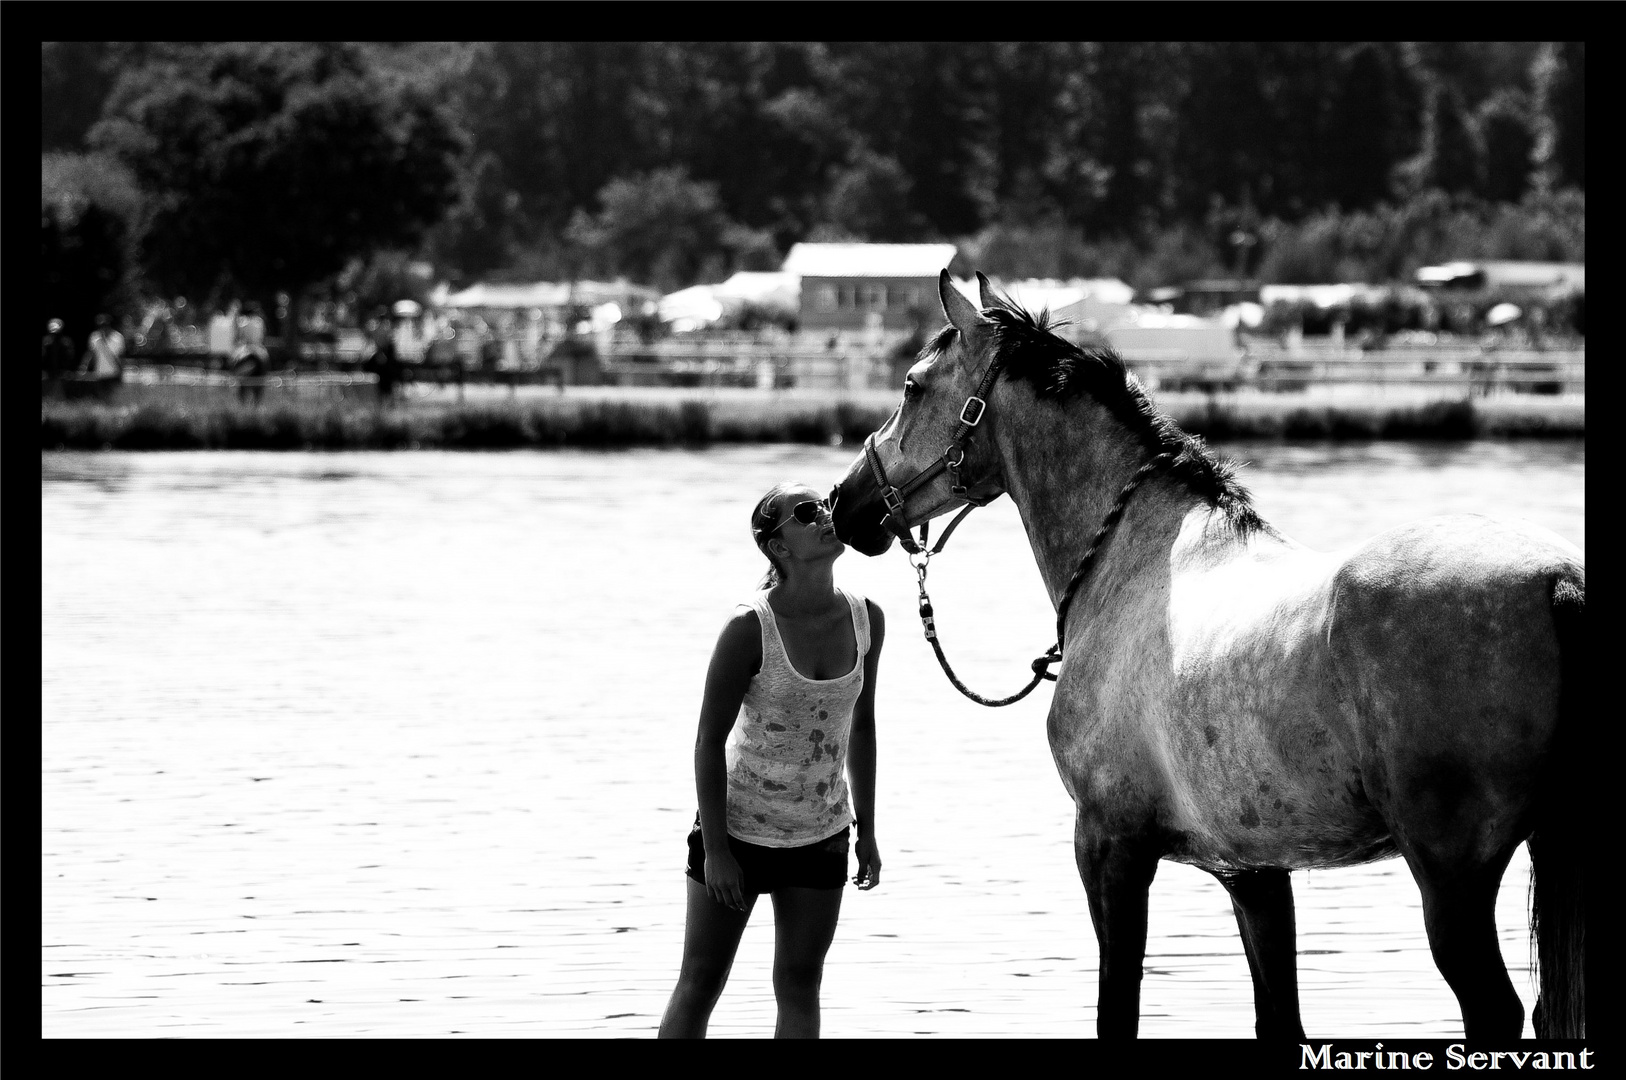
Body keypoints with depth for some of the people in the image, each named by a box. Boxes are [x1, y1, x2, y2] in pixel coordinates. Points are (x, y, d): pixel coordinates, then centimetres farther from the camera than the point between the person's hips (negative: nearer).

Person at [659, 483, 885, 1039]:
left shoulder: (866, 619, -6)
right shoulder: (749, 629, -21)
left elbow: (861, 726, 6)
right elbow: (710, 740, -16)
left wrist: (866, 831, 9)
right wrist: (715, 849, -16)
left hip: (821, 836, 4)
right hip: (738, 826, -4)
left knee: (800, 987, 7)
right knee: (699, 986, 2)